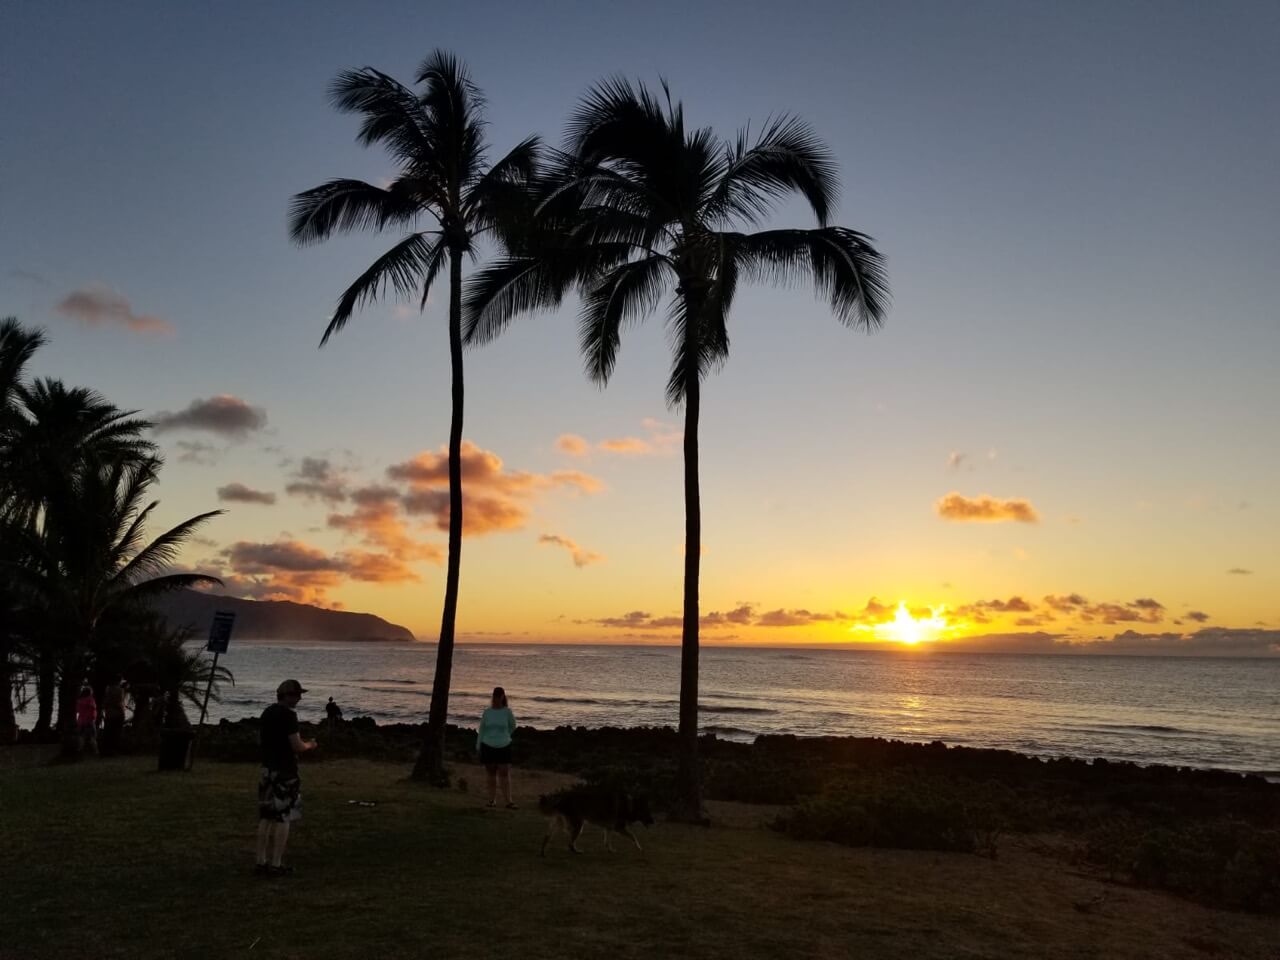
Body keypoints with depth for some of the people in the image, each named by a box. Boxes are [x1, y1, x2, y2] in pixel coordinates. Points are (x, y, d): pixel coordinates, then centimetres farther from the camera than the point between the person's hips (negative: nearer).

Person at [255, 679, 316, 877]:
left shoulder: (267, 712, 9)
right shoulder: (288, 714, -17)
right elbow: (297, 747, -19)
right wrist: (309, 745, 3)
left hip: (267, 769, 8)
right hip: (285, 771, -8)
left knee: (266, 817, 13)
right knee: (283, 818, -1)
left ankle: (261, 862, 17)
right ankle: (275, 865, 2)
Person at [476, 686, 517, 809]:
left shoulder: (507, 711, -4)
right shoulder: (487, 711, 0)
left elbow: (512, 727, 13)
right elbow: (481, 729, 6)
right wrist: (478, 746, 5)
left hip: (504, 747, -1)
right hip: (488, 747, 1)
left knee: (505, 774, -5)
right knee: (491, 774, 8)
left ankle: (508, 802, -5)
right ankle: (492, 800, 15)